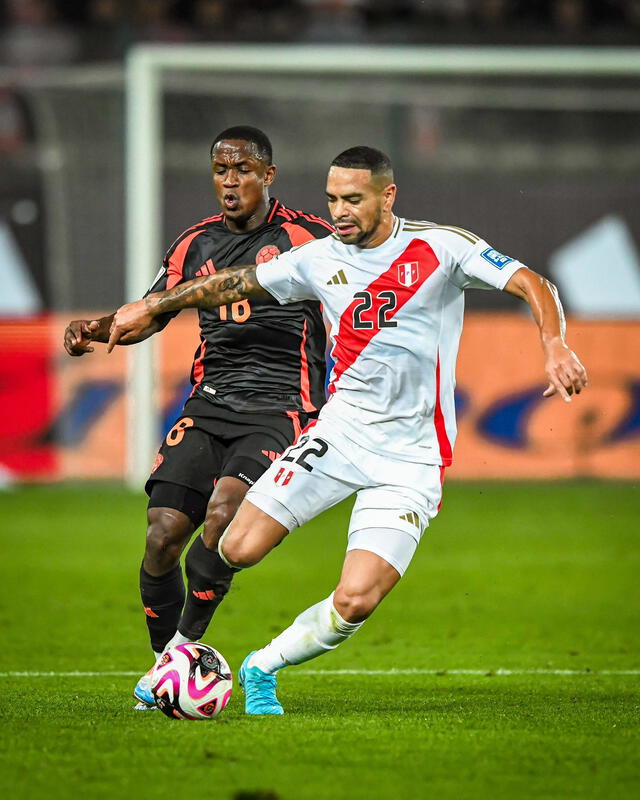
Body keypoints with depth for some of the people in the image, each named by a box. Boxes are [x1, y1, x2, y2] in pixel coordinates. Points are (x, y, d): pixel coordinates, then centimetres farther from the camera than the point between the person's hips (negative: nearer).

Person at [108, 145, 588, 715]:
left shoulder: (441, 248, -5)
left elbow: (533, 285, -11)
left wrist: (555, 347, -29)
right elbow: (236, 284, 19)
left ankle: (263, 669, 9)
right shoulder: (320, 260, 6)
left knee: (355, 602, -17)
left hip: (409, 460, -3)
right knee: (237, 550, -14)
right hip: (338, 433, 3)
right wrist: (152, 307, 22)